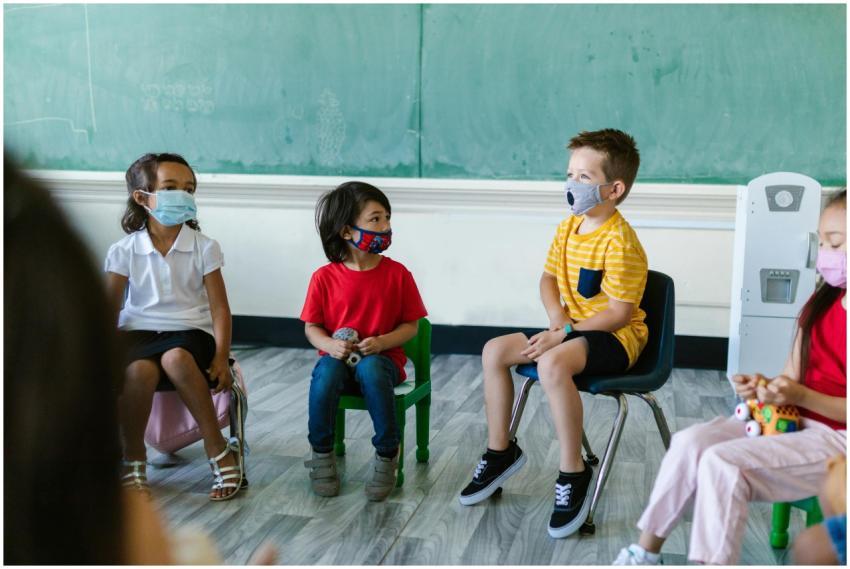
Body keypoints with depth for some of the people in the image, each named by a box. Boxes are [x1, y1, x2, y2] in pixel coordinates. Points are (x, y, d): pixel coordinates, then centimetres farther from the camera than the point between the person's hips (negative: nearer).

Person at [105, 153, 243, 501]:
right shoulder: (124, 251, 3)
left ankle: (219, 451, -24)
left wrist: (221, 357, -14)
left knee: (175, 358, -38)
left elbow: (219, 307, -2)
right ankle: (133, 459, -12)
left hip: (189, 331, 0)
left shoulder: (204, 248, 1)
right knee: (140, 369, -36)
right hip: (139, 332, 1)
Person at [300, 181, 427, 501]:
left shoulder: (397, 274, -1)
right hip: (337, 358, 1)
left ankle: (387, 457, -19)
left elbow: (410, 325, 1)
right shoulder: (324, 278, -2)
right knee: (326, 371, -34)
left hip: (381, 358, -1)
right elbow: (311, 327, 4)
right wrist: (329, 344, -17)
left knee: (370, 369, -36)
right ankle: (321, 455, -12)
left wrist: (381, 342, -17)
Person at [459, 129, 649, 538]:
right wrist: (558, 319, -7)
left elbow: (619, 313, -23)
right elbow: (548, 279, 12)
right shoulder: (567, 229, 6)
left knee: (552, 364, -37)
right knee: (494, 351, -2)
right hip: (572, 329, 9)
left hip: (615, 337, -9)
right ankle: (501, 451, 12)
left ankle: (572, 473, -23)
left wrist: (564, 333, -23)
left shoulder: (619, 242, -21)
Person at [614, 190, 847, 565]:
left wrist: (800, 396, -27)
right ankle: (644, 553, -3)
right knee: (691, 442, -10)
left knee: (723, 462, -26)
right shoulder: (820, 305, 10)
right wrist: (763, 386, -9)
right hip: (792, 422, 8)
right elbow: (792, 378, 11)